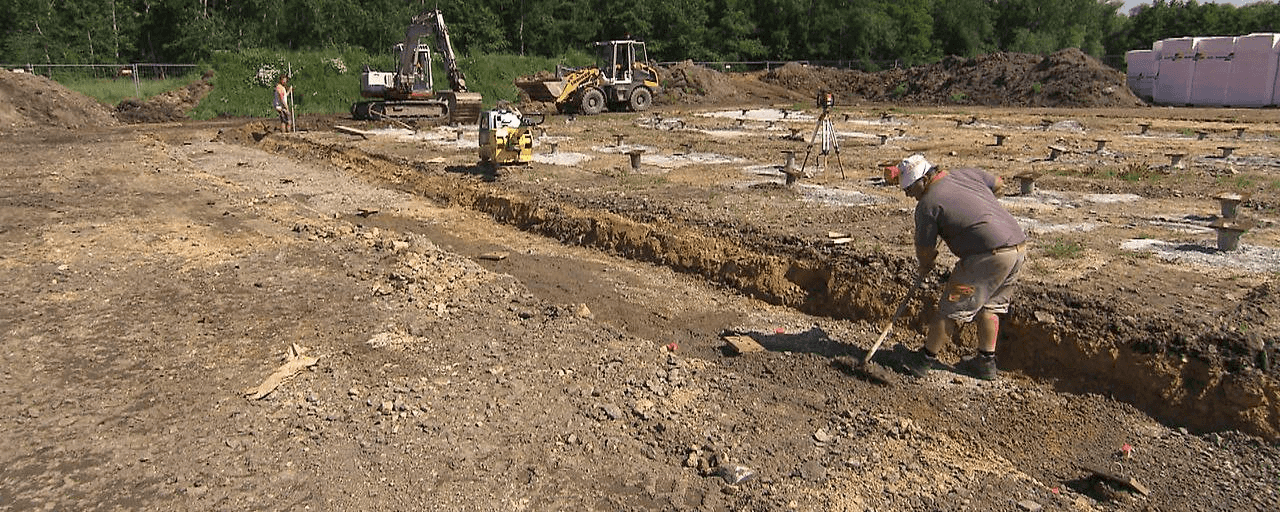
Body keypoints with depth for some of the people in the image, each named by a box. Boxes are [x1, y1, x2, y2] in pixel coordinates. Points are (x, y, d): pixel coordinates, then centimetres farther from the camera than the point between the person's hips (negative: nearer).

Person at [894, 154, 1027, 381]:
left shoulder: (928, 203, -7)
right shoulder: (968, 173, 14)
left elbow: (924, 249, 0)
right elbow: (998, 183, 34)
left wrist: (924, 269, 21)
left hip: (988, 255, -8)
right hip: (1019, 246, 8)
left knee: (953, 308, 3)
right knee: (990, 305, 21)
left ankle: (924, 360, 13)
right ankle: (986, 362, 29)